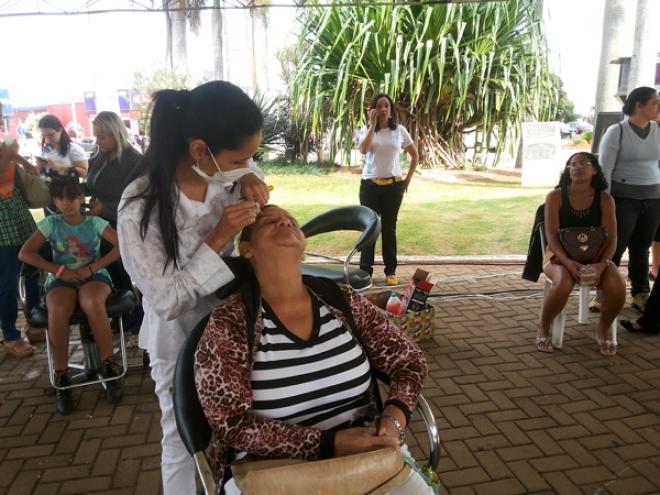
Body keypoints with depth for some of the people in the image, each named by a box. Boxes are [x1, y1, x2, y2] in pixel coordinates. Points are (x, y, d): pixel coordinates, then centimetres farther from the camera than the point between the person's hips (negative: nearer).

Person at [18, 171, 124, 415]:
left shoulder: (95, 223, 4)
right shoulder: (50, 223, 7)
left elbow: (122, 246, -7)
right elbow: (24, 253, 1)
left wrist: (92, 268, -15)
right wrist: (59, 270, -10)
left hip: (94, 276, -1)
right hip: (61, 279, 1)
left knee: (92, 303, -38)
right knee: (57, 311, -35)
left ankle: (110, 368, -23)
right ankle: (61, 380, -19)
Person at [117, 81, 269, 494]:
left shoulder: (236, 175, -15)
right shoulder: (141, 208, -26)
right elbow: (167, 302, -23)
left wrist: (252, 182, -15)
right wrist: (217, 240, -33)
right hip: (181, 342, -4)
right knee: (184, 443, 17)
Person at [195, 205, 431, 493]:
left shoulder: (342, 301, 2)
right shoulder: (228, 324, -8)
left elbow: (410, 361, 8)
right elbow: (233, 425, -12)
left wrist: (393, 420, -10)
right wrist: (329, 444, -20)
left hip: (364, 454, 3)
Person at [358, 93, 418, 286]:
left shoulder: (399, 130, 4)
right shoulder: (367, 130, 3)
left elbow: (415, 155, 11)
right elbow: (363, 150, -18)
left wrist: (408, 180, 5)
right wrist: (372, 124, -15)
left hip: (393, 185, 0)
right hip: (370, 185, 0)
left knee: (389, 228, 5)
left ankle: (391, 271, 13)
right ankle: (365, 270, 9)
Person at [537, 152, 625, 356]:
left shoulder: (605, 200, 0)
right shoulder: (556, 197, -5)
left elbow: (611, 238, -4)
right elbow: (551, 235, -12)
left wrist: (603, 263, -23)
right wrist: (567, 261, -28)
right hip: (560, 255, -2)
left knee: (617, 287, -27)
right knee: (563, 284, -36)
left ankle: (603, 330, 4)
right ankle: (543, 329, -7)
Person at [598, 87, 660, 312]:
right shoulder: (617, 131, -6)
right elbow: (604, 169, -9)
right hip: (623, 198, -4)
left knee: (641, 248, 10)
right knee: (615, 248, -3)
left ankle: (640, 295, 20)